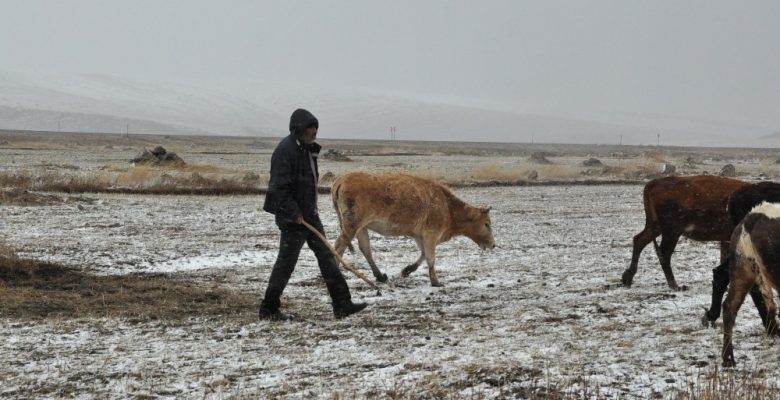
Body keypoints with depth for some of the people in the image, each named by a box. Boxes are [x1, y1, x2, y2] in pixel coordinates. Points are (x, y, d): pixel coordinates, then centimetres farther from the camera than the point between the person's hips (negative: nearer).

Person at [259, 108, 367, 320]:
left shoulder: (307, 149, 13)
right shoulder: (286, 150, -17)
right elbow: (279, 187, -22)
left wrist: (311, 211, 19)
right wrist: (294, 214, -23)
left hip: (310, 215, 10)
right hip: (293, 218, -10)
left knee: (326, 257, 7)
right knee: (286, 263, -2)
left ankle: (342, 304, 9)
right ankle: (268, 309, 9)